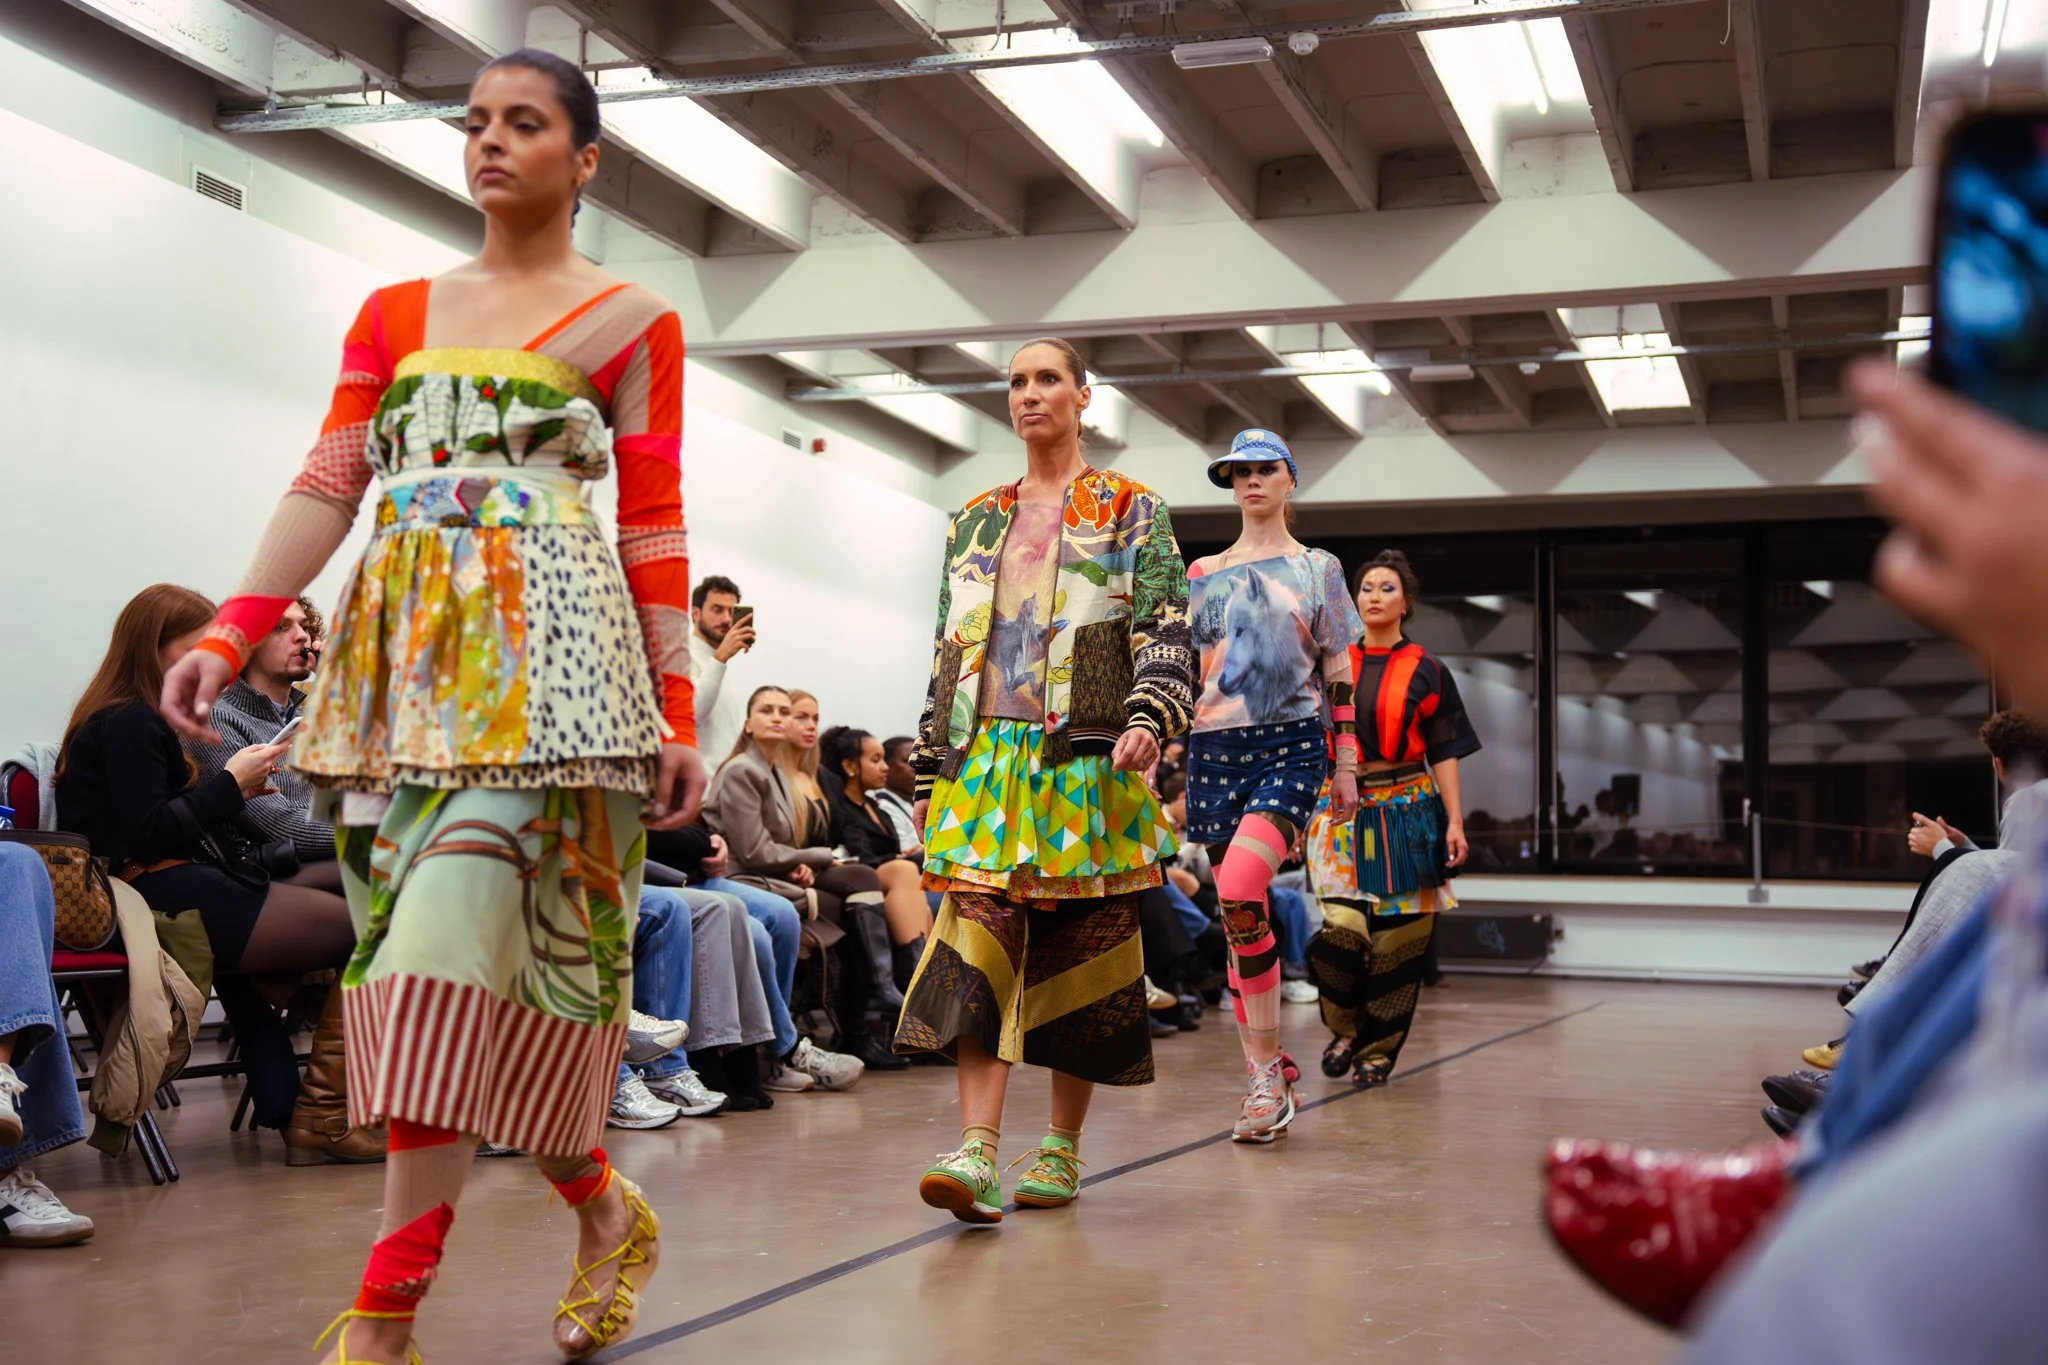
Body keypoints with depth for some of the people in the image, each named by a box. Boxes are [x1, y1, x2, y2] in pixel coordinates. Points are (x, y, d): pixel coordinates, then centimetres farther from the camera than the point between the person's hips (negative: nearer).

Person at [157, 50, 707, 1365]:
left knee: (460, 929, -16)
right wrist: (230, 634, -2)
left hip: (545, 642, -5)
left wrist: (678, 712, -3)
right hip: (399, 646, 5)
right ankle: (605, 1207, 21)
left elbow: (656, 530, 3)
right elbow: (329, 486, 10)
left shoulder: (631, 320, 8)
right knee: (422, 942, 3)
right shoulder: (396, 310, 18)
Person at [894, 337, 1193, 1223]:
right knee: (978, 930, -13)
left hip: (1087, 766, -3)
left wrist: (1148, 722, -19)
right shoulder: (974, 521, 19)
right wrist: (931, 771, 15)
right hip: (985, 759, 3)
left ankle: (1062, 1148, 13)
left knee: (1078, 947, 1)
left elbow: (1165, 633, -1)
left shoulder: (1132, 512, 8)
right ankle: (978, 1150, -20)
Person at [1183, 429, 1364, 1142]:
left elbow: (1339, 675, 9)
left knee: (1239, 893, -25)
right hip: (1215, 748, 4)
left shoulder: (1318, 569, 10)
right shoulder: (1202, 573, 16)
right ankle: (1266, 1077, 10)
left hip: (1291, 743, -4)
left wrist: (1346, 764, 4)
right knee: (1237, 916, 1)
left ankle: (1267, 1070, -17)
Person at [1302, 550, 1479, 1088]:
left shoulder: (1427, 671, 6)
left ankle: (1377, 1050, 11)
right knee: (1340, 928, -15)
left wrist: (1454, 821, -5)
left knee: (1396, 938, -1)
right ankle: (1343, 1028, 9)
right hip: (1341, 810, 0)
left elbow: (1444, 753, 3)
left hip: (1406, 811, 0)